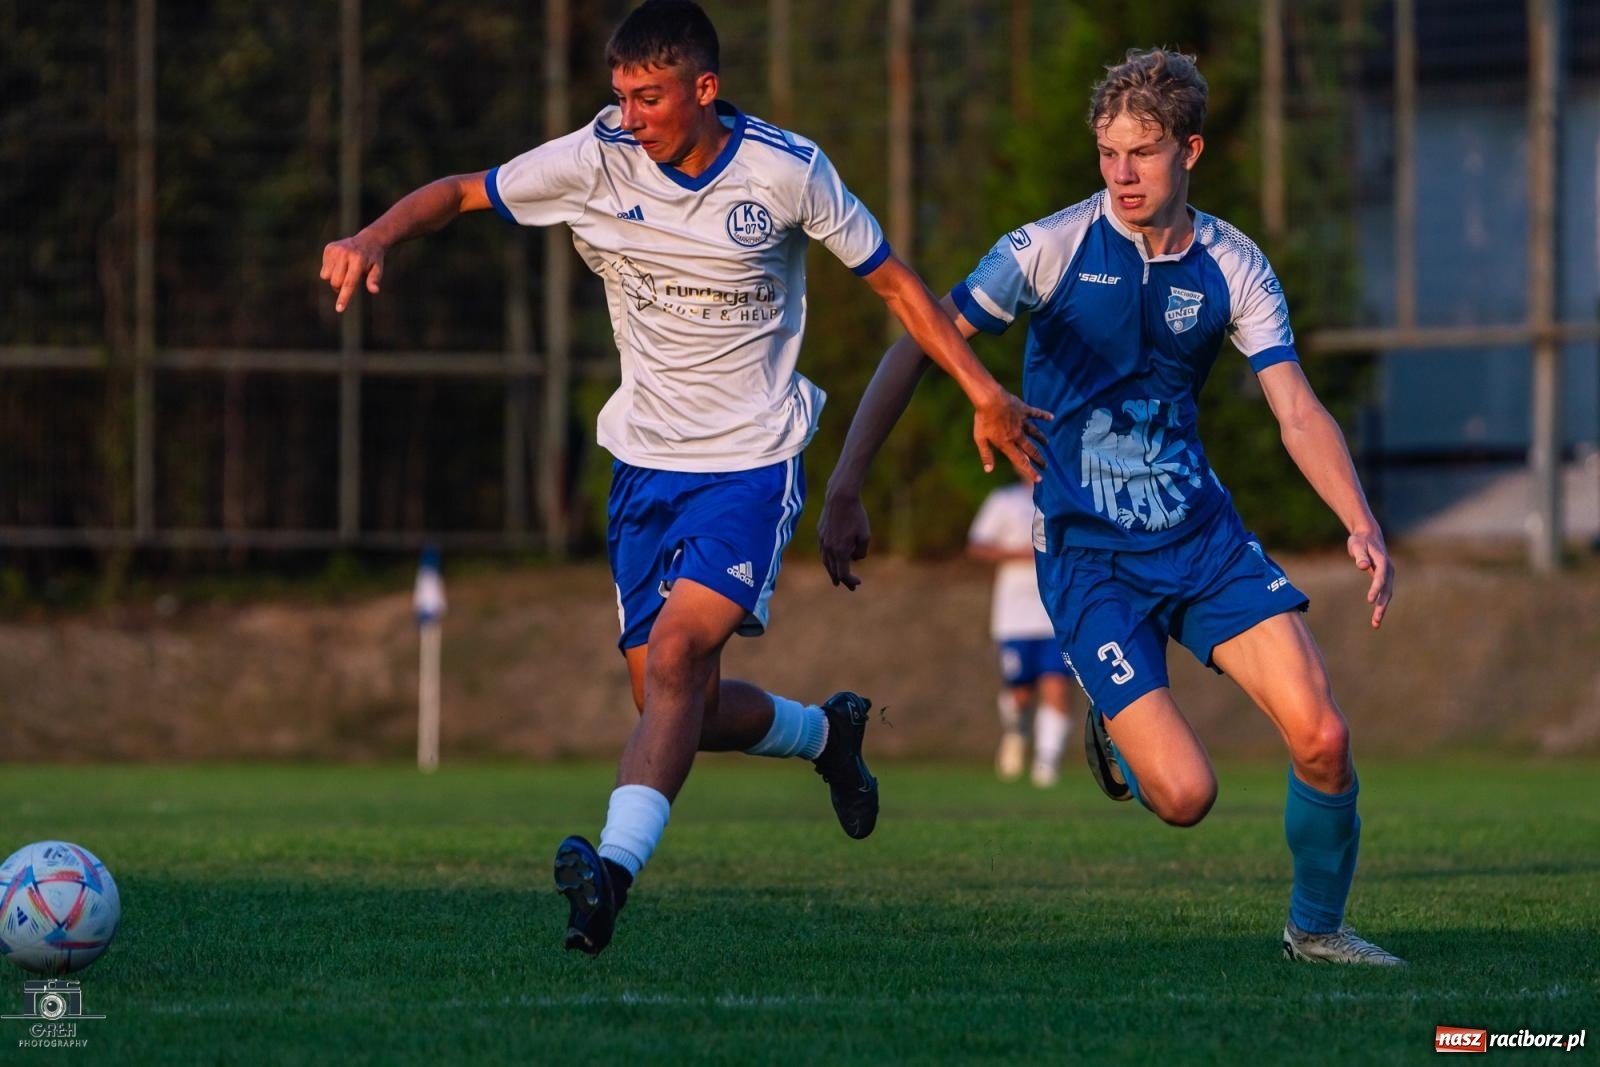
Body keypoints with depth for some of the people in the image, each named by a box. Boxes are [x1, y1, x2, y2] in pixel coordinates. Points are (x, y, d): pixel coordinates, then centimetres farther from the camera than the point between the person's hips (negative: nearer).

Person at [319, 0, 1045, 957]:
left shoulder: (786, 172, -11)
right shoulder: (597, 161, -7)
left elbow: (891, 278, 1)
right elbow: (458, 193, -2)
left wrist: (984, 393, -1)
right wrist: (375, 239, -23)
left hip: (752, 464, -4)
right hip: (647, 460, 4)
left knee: (675, 655, -24)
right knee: (682, 710, 5)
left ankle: (615, 865, -33)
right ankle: (826, 734, 35)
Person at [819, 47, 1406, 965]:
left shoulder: (1234, 267, 0)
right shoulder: (1055, 247, -10)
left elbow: (1298, 411, -3)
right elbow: (921, 346, -9)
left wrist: (1361, 525, -19)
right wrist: (845, 490, -16)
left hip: (1202, 533, 3)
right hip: (1086, 554, -3)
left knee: (1322, 739, -12)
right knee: (1185, 794, -15)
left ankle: (1318, 925, 15)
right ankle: (1116, 737, 22)